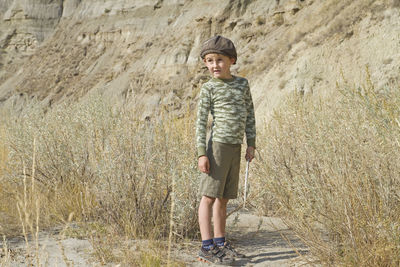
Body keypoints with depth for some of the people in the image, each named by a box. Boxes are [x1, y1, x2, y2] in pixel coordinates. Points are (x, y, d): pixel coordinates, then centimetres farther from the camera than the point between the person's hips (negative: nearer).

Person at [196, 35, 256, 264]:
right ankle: (207, 247, -1)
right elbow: (201, 121, -5)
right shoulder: (209, 88, -2)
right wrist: (202, 153, -11)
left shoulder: (242, 84, 11)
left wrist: (251, 144, 9)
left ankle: (220, 243, 20)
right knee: (209, 195, -4)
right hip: (218, 145, -5)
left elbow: (250, 114, 15)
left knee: (224, 197, 12)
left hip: (235, 148, 5)